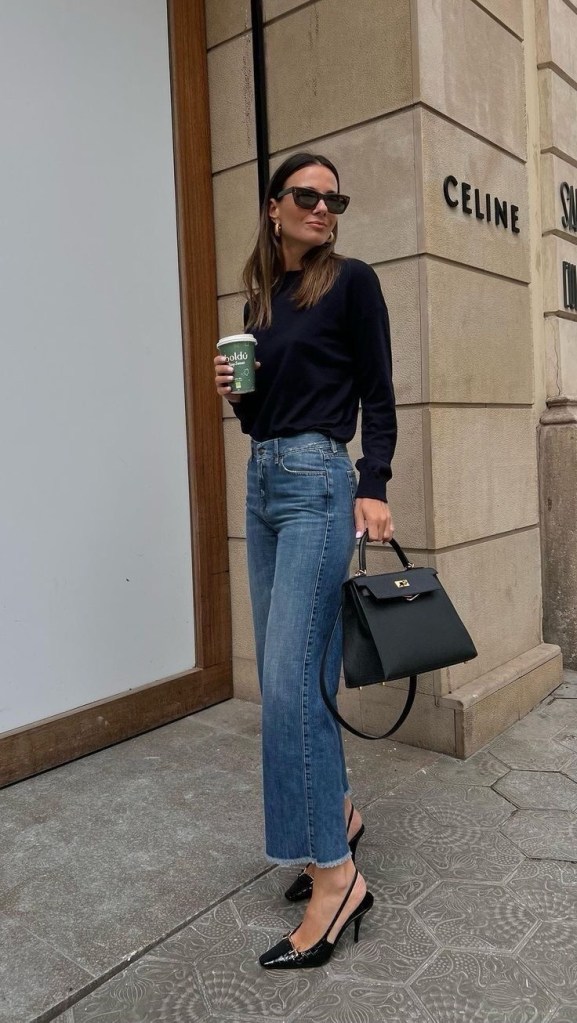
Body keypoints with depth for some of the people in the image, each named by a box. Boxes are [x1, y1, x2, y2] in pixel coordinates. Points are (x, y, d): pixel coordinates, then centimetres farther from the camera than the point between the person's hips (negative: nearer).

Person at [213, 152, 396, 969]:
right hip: (261, 482, 7)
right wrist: (234, 394, 0)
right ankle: (337, 815, 28)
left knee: (289, 679, -13)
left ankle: (334, 874, -2)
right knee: (292, 674, 11)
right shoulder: (259, 299, 18)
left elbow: (378, 397, -4)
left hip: (318, 482, -7)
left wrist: (373, 491, -15)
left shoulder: (352, 283, 1)